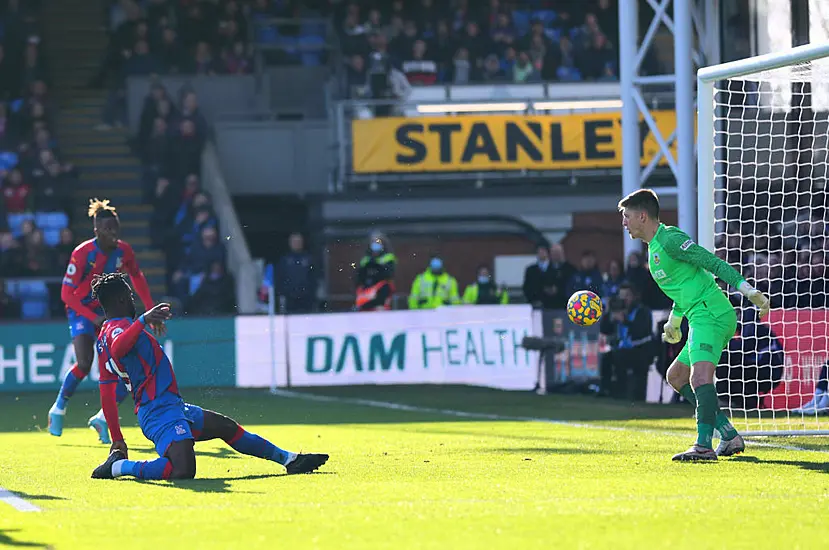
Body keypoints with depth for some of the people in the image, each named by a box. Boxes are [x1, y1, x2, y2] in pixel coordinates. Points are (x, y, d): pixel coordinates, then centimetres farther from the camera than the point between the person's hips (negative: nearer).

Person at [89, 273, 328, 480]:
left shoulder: (105, 334, 18)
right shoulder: (119, 328, -13)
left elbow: (106, 394, 20)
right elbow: (118, 348, -41)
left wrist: (117, 440, 22)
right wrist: (142, 321, -52)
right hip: (160, 411, -12)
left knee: (226, 427, 24)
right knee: (183, 470, -32)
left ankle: (289, 459, 35)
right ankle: (118, 467, -13)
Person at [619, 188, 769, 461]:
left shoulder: (669, 239, -9)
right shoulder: (654, 247, 21)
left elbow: (713, 263, -15)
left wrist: (746, 288, -22)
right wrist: (674, 320, 41)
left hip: (710, 315, -11)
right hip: (702, 318, 11)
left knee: (700, 375, -26)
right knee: (676, 375, 19)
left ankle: (704, 446, -39)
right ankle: (729, 435, 15)